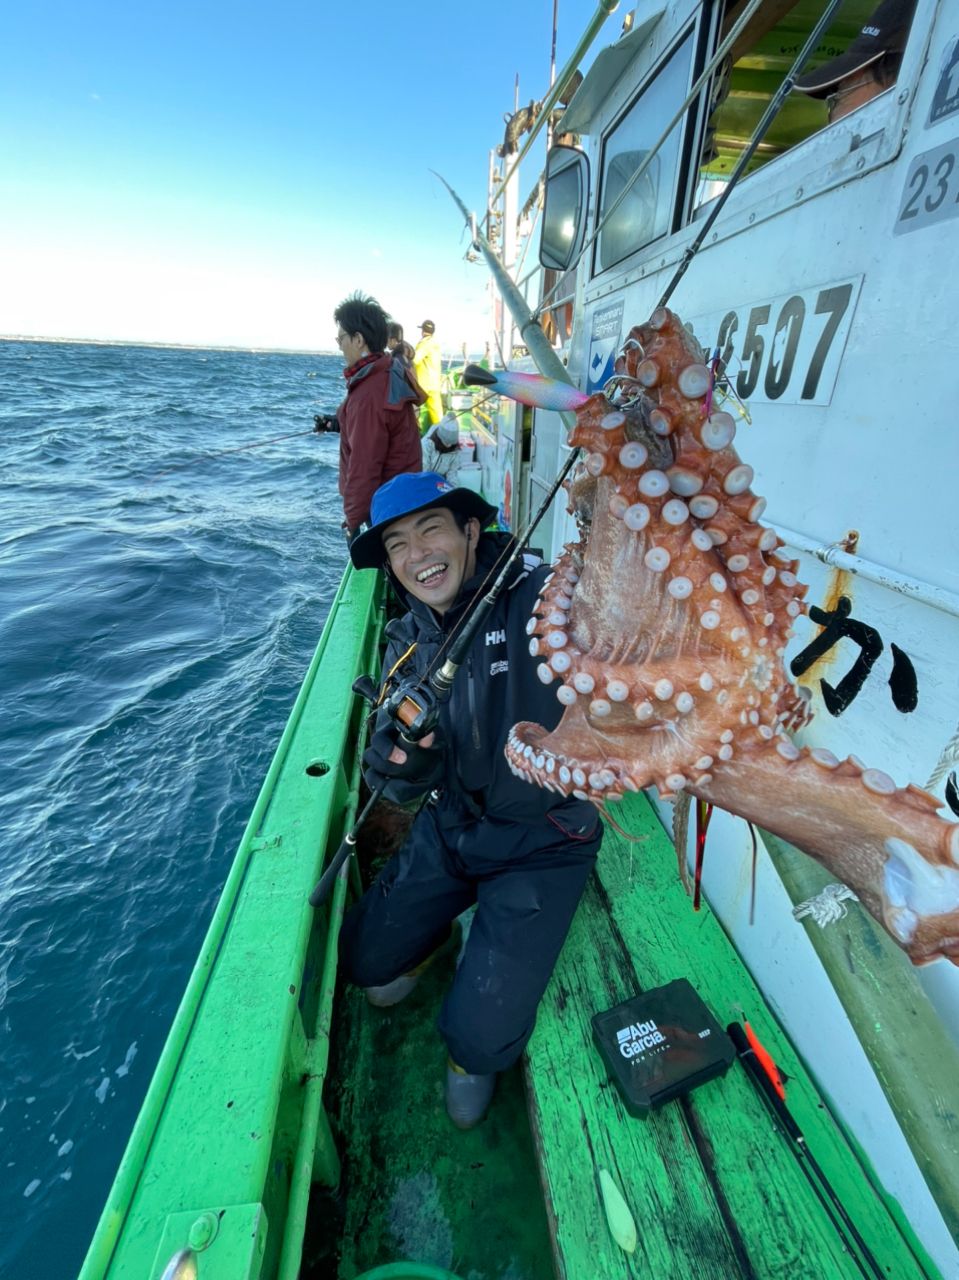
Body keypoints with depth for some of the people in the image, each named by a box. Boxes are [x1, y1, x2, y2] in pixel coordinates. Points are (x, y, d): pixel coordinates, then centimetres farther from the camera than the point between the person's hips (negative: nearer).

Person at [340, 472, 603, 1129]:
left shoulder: (540, 596, -20)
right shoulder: (409, 639, -2)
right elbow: (400, 784, -7)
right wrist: (403, 754, -30)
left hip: (541, 844, -5)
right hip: (451, 826, 5)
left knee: (480, 1036, -8)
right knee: (364, 963, 13)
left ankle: (476, 1055, 31)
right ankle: (438, 936, 46)